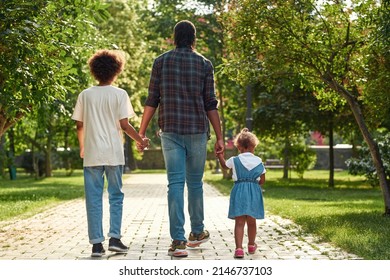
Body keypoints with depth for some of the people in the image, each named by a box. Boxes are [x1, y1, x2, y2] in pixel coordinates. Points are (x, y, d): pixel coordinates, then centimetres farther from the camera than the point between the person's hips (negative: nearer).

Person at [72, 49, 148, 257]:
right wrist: (140, 140, 8)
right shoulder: (119, 94, -3)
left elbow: (79, 126, 7)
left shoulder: (85, 95, 4)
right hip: (113, 154, -1)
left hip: (92, 155, 1)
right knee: (115, 196, 10)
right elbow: (124, 125, -7)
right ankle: (114, 238, 4)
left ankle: (97, 244, 3)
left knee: (93, 199, 4)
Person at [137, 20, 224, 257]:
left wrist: (142, 132, 8)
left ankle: (178, 240, -8)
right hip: (197, 131, 0)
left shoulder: (161, 62, 4)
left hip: (170, 131, 0)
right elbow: (210, 104, 0)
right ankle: (197, 233, 27)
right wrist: (219, 137, 4)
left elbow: (152, 101, 1)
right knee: (195, 183, 13)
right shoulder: (204, 64, 2)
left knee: (176, 183, -2)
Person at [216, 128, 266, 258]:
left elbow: (224, 165, 21)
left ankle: (239, 248, -16)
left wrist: (220, 156, 38)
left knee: (239, 222, -4)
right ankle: (251, 245, 34)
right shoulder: (259, 161, 3)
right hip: (254, 193, 2)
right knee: (251, 221, 16)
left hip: (239, 191, -2)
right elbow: (262, 181, 6)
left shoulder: (235, 160, 0)